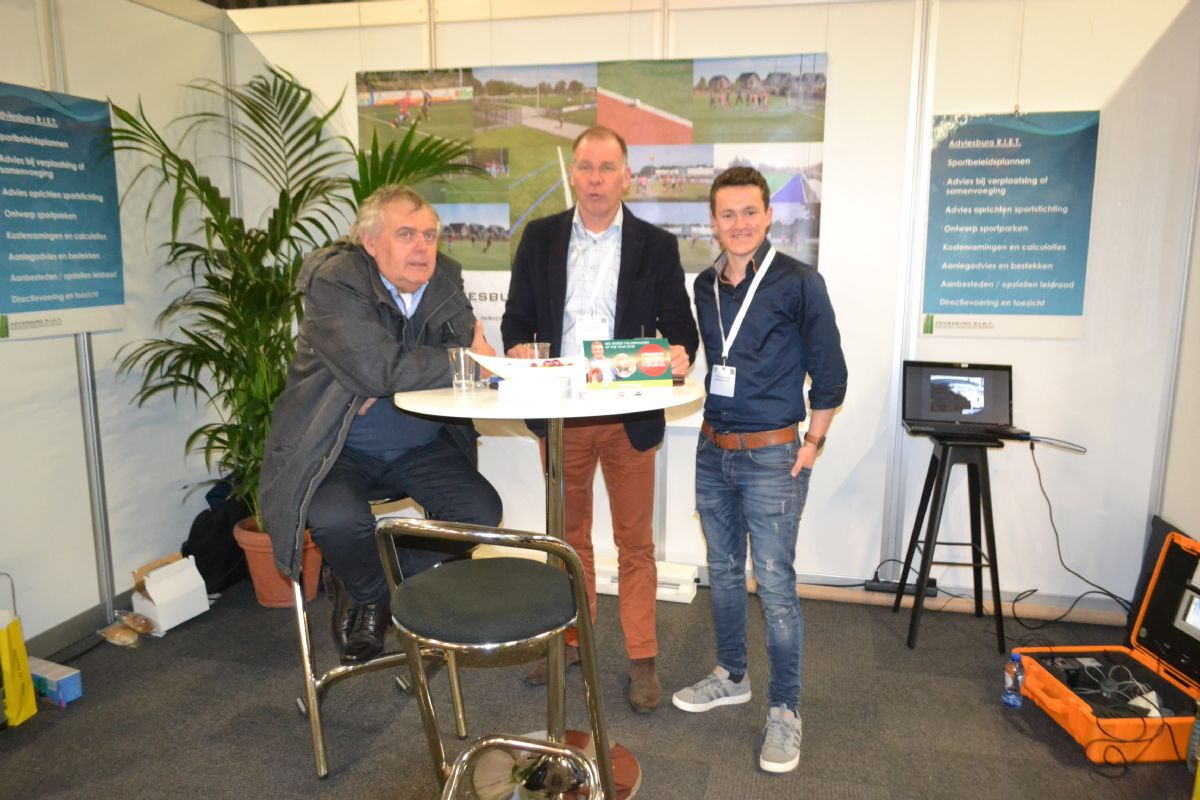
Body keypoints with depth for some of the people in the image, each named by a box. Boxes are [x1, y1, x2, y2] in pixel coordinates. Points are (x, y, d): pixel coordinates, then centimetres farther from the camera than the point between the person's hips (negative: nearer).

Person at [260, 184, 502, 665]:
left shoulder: (445, 277, 0)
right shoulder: (335, 282, -18)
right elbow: (378, 369, -30)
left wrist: (399, 379, -24)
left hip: (421, 446, 5)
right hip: (339, 448, -4)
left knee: (481, 509, -13)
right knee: (338, 518, -31)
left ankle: (393, 585, 12)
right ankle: (370, 594, 6)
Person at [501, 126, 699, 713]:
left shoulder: (656, 246, 1)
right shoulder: (540, 238, 6)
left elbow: (679, 324, 1)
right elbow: (516, 315, 7)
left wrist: (680, 353, -21)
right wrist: (517, 350, -14)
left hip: (629, 416, -2)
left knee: (635, 542, 7)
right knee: (568, 534, 17)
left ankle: (642, 659, 21)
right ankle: (570, 637, 35)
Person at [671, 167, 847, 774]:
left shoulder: (798, 283, -10)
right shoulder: (705, 286, 7)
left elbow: (829, 374, -6)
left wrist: (812, 443, -4)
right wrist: (717, 427, 13)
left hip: (772, 456, -6)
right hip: (712, 450, 6)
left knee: (774, 584, -2)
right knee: (723, 571, 17)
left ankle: (784, 710, 15)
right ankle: (731, 677, 35)